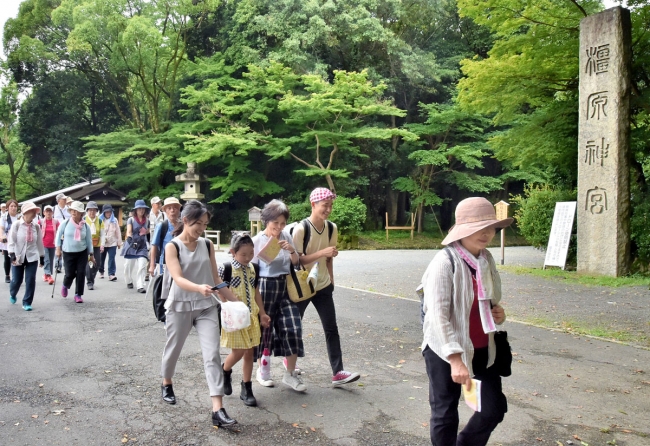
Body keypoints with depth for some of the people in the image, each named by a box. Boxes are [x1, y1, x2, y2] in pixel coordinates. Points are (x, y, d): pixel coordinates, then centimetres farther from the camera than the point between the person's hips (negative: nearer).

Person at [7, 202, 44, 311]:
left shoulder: (36, 226, 0)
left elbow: (39, 242, 9)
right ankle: (12, 294, 42)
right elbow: (11, 241, -11)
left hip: (32, 257, 2)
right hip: (18, 257, -2)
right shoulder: (16, 225, -9)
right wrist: (12, 255, -23)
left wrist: (41, 257, 13)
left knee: (31, 280, -7)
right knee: (16, 280, 8)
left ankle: (27, 303, 6)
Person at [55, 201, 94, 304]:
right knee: (70, 274, -2)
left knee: (81, 273, -4)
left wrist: (91, 254, 6)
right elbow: (58, 235, 4)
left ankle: (78, 295, 9)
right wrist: (58, 248, -3)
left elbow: (89, 240, 4)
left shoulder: (85, 226, -2)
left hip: (82, 253, 1)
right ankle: (65, 286, 34)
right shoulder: (65, 223, -6)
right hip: (68, 253, -1)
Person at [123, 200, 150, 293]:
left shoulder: (147, 220, 5)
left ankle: (140, 286, -12)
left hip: (142, 246, 2)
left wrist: (145, 232, -1)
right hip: (131, 245, -1)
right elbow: (129, 231, -19)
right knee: (128, 265, 8)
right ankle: (129, 281, 35)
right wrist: (129, 237, -38)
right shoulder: (131, 220, -5)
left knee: (142, 266, -13)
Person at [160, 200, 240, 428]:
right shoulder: (172, 247, -9)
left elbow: (216, 279, 9)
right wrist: (199, 288, -41)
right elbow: (178, 279, -23)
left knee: (212, 355, -8)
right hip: (180, 306, -2)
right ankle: (167, 384, 49)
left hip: (206, 306, 2)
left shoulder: (207, 245, 3)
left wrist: (235, 300, 6)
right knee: (173, 348, 17)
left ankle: (218, 410, -10)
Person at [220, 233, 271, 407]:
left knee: (249, 352, 8)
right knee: (238, 352, -2)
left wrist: (262, 313, 14)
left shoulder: (252, 268, 6)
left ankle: (247, 389, 19)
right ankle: (225, 371, 32)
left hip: (251, 316, 6)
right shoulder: (226, 268, -12)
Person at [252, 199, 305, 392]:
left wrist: (292, 250, -9)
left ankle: (290, 373, 9)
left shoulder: (286, 236, 3)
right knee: (263, 327, 7)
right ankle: (261, 370, 26)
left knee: (292, 328, -3)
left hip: (285, 286, 4)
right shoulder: (257, 240, -7)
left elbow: (296, 262, 9)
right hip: (265, 286, -3)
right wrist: (254, 294, -9)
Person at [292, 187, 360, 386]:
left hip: (323, 286, 4)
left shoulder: (332, 228, -1)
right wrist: (322, 252, -30)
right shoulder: (300, 229, -19)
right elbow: (296, 260, -21)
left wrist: (331, 281, 11)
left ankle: (337, 372, 0)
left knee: (331, 328, -1)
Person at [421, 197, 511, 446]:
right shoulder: (445, 262, -20)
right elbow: (438, 315, -23)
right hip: (445, 350, -7)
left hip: (481, 349, 7)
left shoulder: (487, 259, 3)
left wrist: (498, 314, -4)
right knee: (445, 414, 7)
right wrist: (455, 358, -28)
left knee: (495, 407, 12)